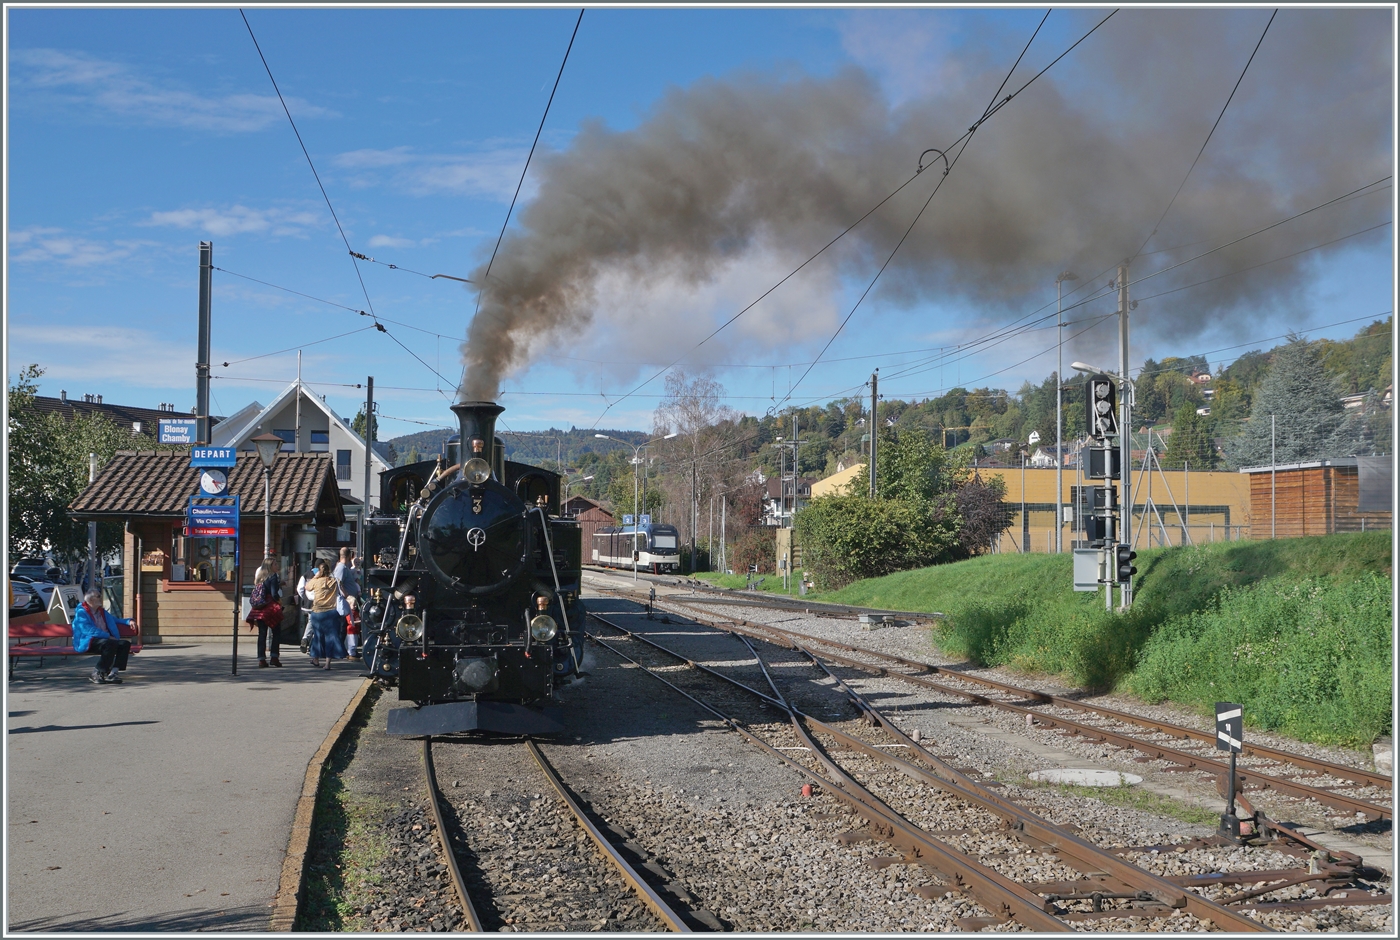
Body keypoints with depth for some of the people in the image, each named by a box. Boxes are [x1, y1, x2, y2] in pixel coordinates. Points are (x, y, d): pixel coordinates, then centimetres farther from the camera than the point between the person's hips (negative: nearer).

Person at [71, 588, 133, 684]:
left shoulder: (102, 612, 26)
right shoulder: (81, 612, 1)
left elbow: (115, 620, 39)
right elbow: (88, 630, -13)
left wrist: (128, 622, 17)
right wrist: (108, 636, -20)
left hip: (106, 639, 8)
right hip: (88, 642, -8)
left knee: (125, 643, -18)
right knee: (110, 644, -36)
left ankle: (113, 672, -27)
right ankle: (97, 673, -26)